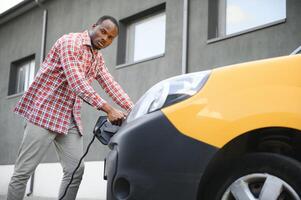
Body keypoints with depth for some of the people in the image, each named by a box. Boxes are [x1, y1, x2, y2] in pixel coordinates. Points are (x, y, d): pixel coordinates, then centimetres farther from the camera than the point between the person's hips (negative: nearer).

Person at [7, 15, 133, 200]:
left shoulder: (98, 59, 14)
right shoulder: (70, 42, -13)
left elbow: (111, 86, 11)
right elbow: (76, 82, -24)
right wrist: (108, 109, -28)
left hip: (70, 119, 8)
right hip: (44, 111, -8)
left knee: (76, 169, 0)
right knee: (24, 170, -5)